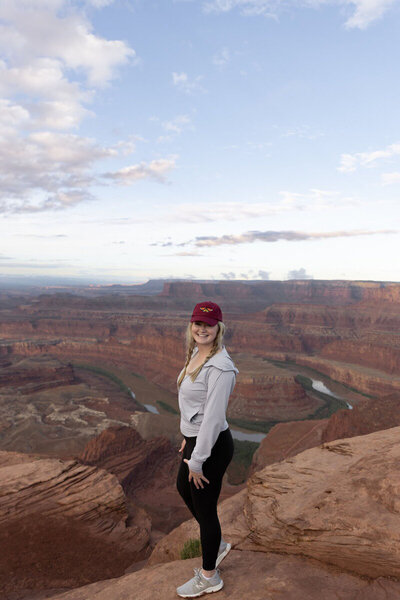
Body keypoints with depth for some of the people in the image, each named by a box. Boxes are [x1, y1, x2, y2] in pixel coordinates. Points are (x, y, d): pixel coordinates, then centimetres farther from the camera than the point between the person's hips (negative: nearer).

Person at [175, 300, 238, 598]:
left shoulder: (220, 367, -27)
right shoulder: (197, 353, 2)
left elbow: (213, 417, -26)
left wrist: (197, 461, -20)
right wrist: (188, 437, 18)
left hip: (212, 446, -10)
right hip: (195, 438, 10)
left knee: (204, 507, 10)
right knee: (184, 489, 29)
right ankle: (218, 545, 51)